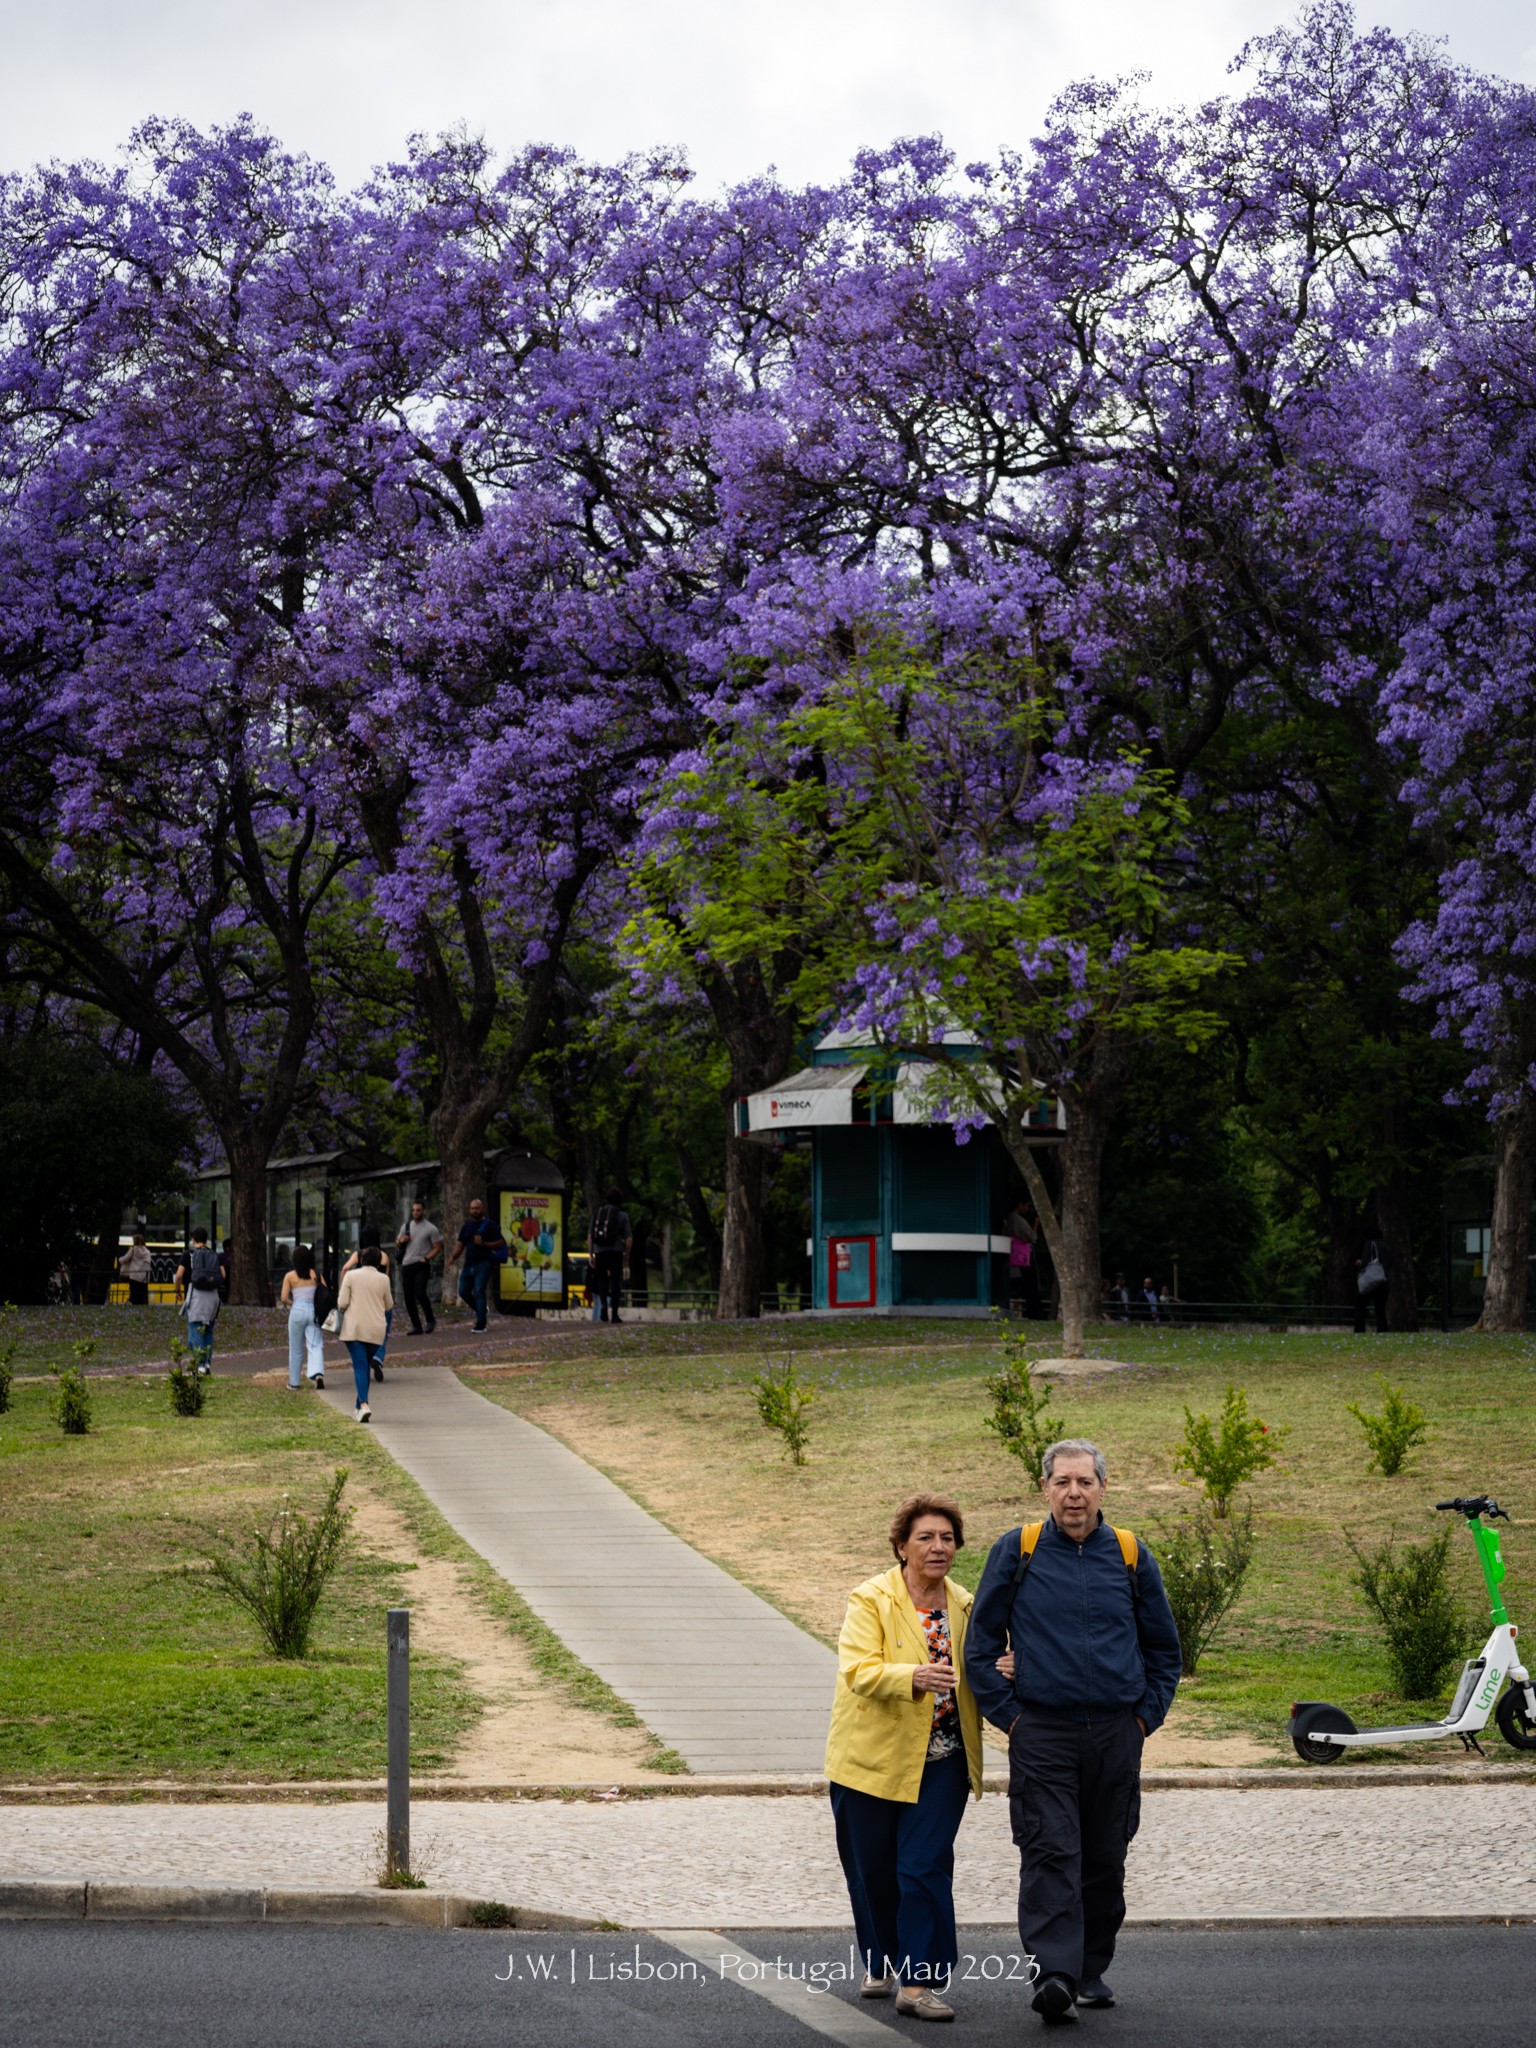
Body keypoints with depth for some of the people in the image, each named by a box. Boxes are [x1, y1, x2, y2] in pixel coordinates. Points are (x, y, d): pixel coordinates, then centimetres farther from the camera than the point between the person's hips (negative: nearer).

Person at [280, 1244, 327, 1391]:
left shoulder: (290, 1276, 0)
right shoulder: (315, 1275, 3)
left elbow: (284, 1298, -4)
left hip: (298, 1311, -1)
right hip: (314, 1310, 1)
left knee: (296, 1349, 11)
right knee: (315, 1345, -2)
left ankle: (294, 1383, 19)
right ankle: (318, 1373, -28)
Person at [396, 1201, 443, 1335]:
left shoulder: (431, 1229, 0)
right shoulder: (406, 1226, 15)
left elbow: (437, 1248, -2)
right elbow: (397, 1245, 22)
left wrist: (426, 1258, -17)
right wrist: (401, 1241, -2)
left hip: (421, 1265, -5)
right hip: (407, 1265, 5)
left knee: (420, 1293, -20)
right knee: (409, 1298, 2)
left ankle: (430, 1320, 1)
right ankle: (416, 1327, 9)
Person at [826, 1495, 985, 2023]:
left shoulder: (964, 1607, 8)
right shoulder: (870, 1601, -8)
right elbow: (859, 1671, -20)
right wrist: (913, 1678, -38)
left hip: (940, 1762, 2)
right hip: (872, 1758, -2)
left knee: (926, 1866, -9)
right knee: (873, 1870, 9)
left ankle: (918, 1983, -6)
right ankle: (882, 1964, 30)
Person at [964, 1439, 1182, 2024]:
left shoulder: (1130, 1556, 6)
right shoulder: (1016, 1552, 1)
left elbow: (1163, 1647, 17)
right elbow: (980, 1641, 5)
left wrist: (1147, 1714, 8)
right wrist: (1006, 1714, -1)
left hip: (1116, 1735, 3)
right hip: (1041, 1733, -2)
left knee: (1105, 1860, 9)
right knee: (1050, 1852, -12)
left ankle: (1092, 1970, 21)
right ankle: (1054, 1973, -19)